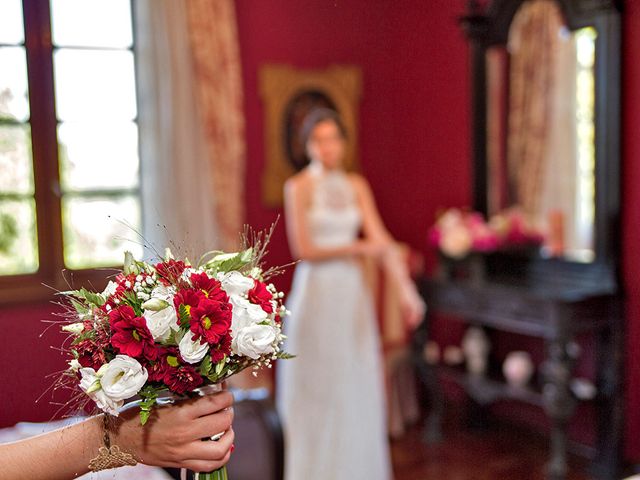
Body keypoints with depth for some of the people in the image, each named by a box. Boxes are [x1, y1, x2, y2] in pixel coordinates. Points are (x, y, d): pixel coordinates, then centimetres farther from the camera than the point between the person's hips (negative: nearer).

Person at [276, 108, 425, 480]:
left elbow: (382, 240, -1)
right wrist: (359, 248, -9)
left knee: (357, 387, 9)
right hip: (316, 293, -4)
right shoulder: (299, 187, -6)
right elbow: (304, 250, -12)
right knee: (317, 390, 4)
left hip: (353, 294, 5)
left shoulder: (357, 186, 7)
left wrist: (406, 288, -12)